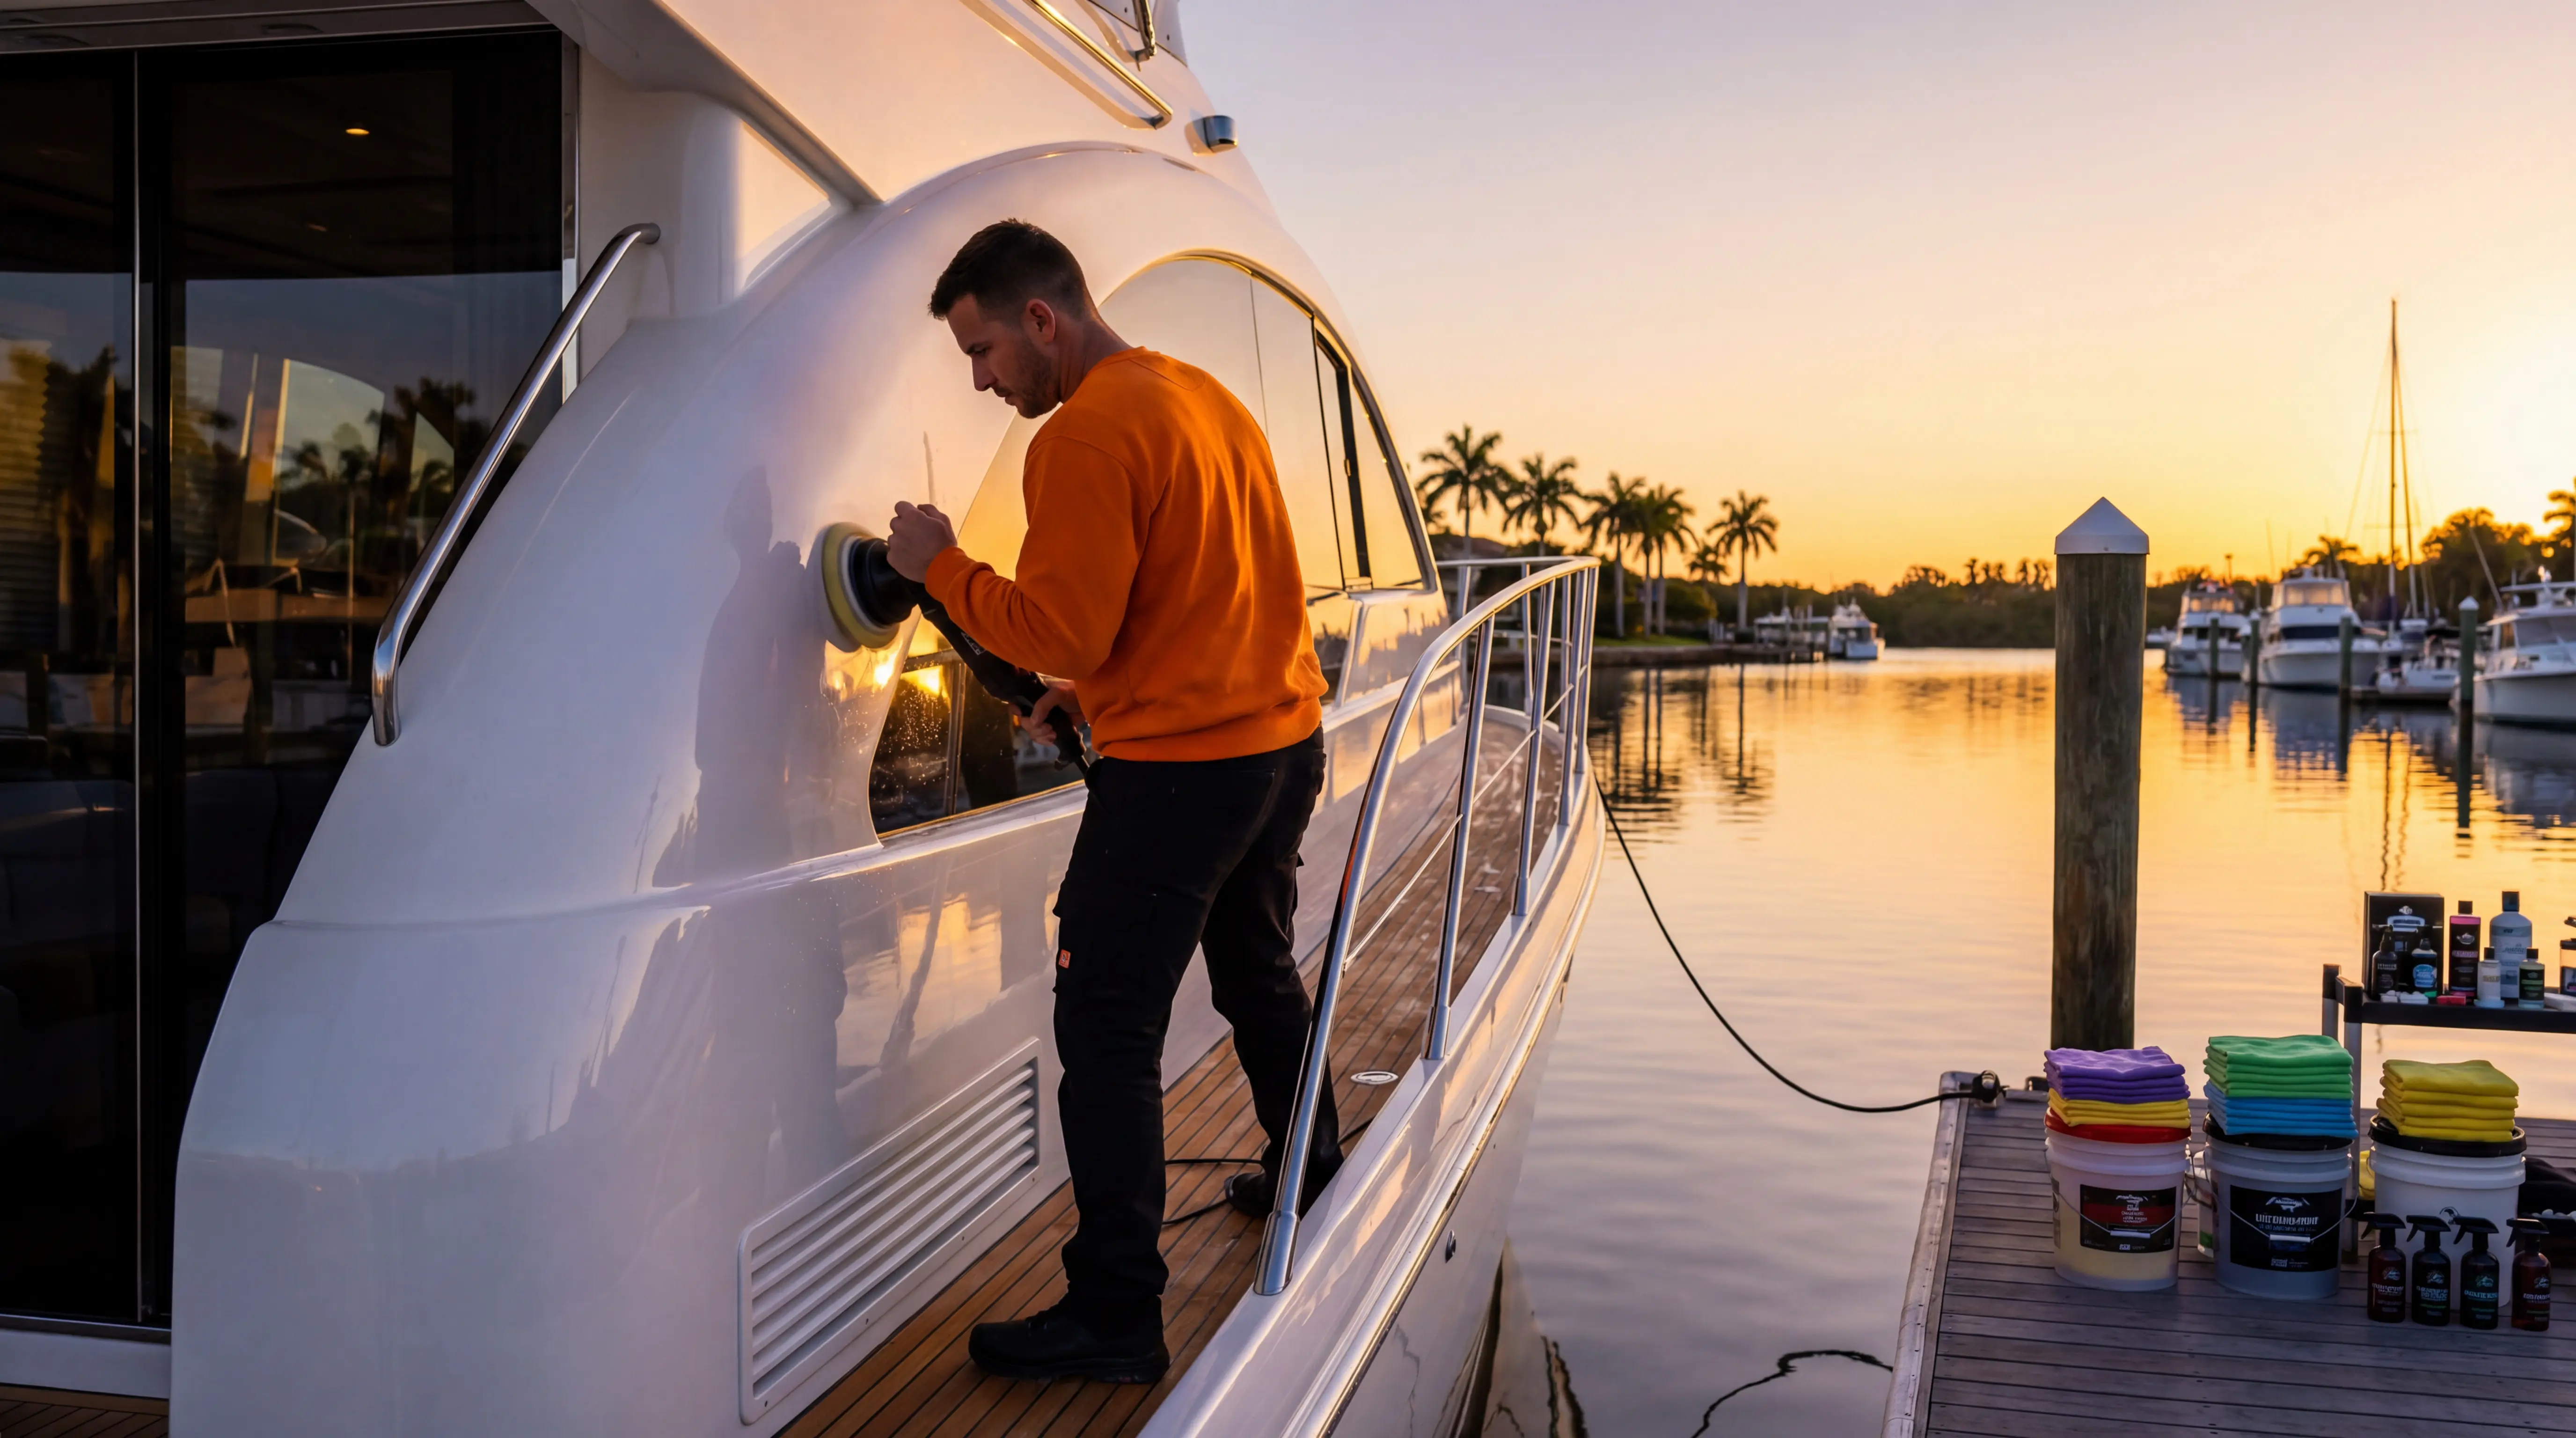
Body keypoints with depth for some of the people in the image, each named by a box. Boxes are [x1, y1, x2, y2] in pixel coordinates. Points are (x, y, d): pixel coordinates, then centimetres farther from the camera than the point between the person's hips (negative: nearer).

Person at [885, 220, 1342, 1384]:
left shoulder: (1085, 437, -16)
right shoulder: (1207, 396, 13)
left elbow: (1056, 630, -18)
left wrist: (941, 565, -5)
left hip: (1178, 771, -10)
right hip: (1285, 740, 10)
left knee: (1108, 1031, -4)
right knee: (1260, 977, 26)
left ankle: (1116, 1316, -1)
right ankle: (1313, 1186, 43)